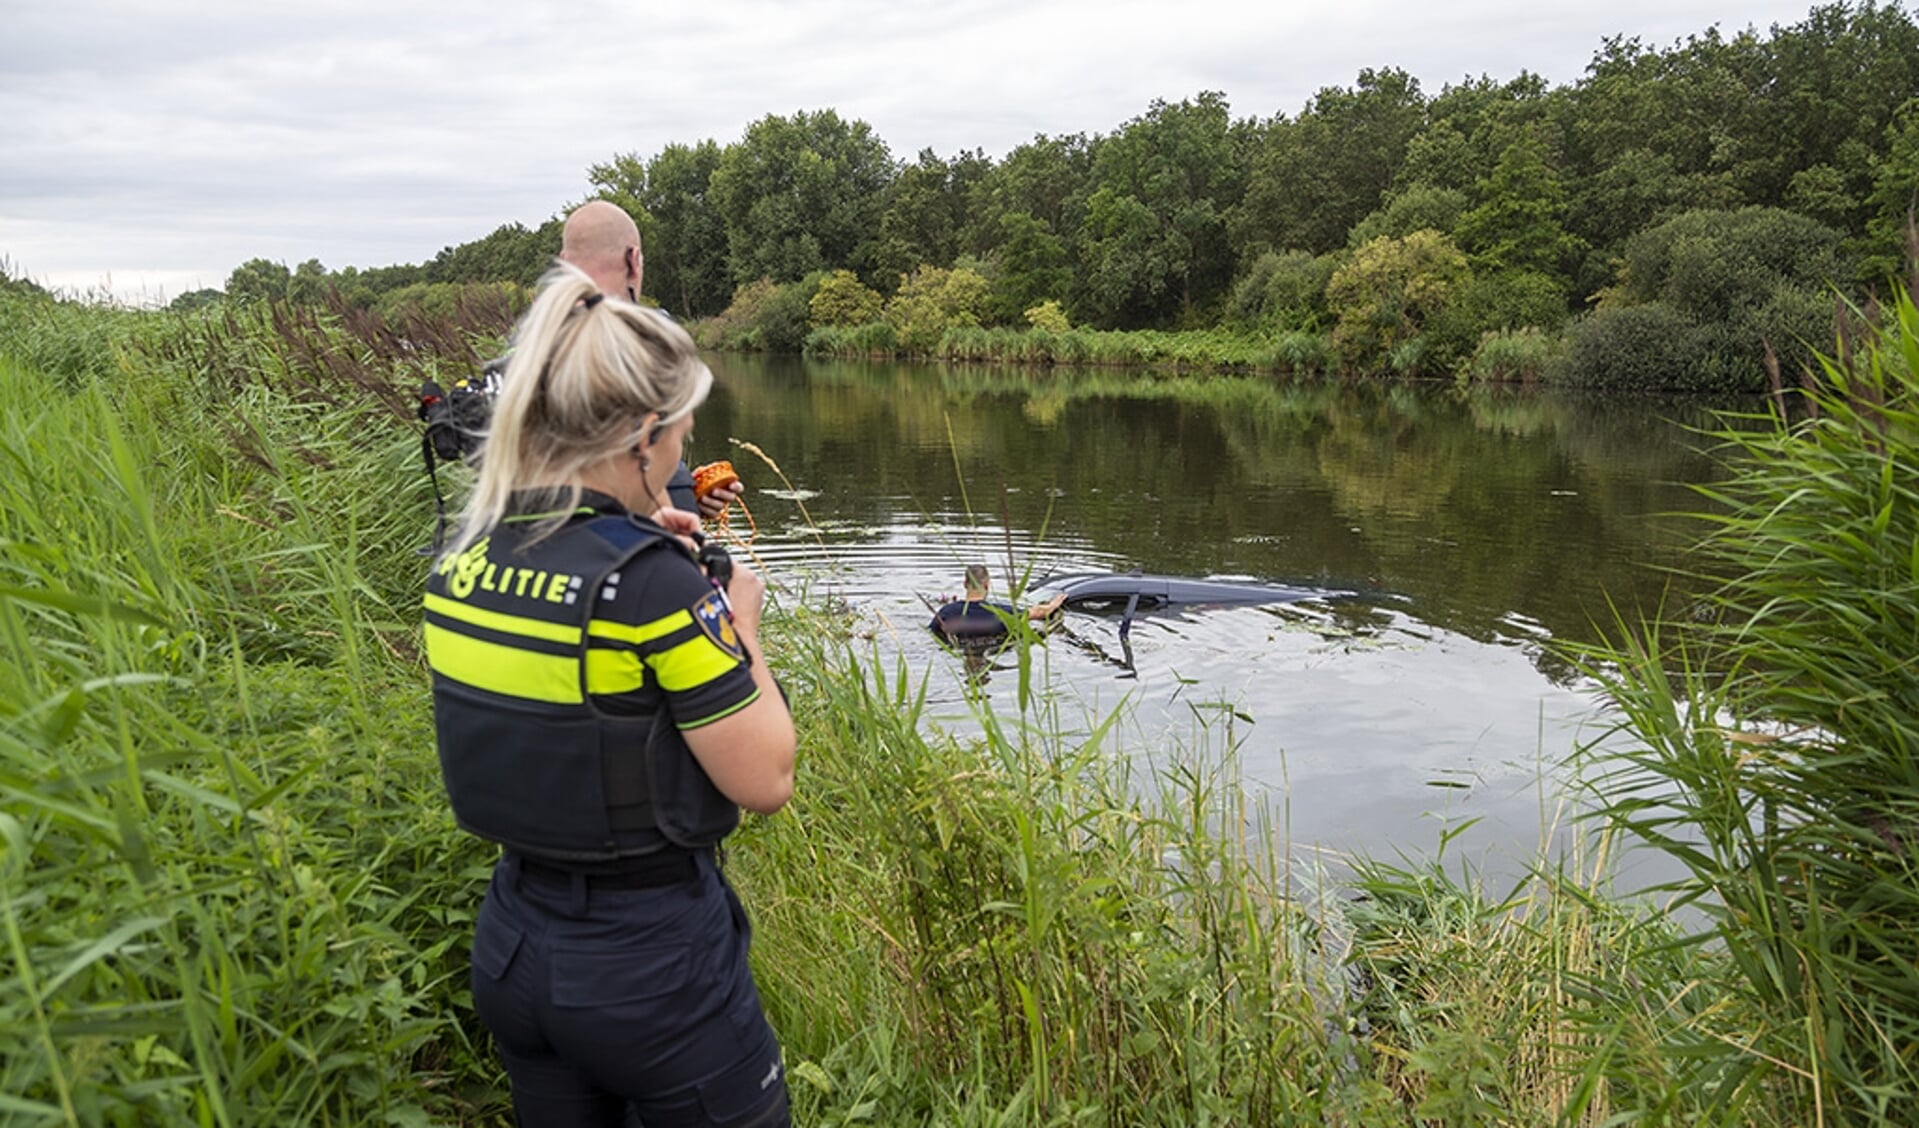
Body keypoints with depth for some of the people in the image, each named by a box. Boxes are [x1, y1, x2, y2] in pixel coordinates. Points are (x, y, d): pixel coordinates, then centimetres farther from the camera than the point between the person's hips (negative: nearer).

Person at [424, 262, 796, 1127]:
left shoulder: (461, 560, -3)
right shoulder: (651, 583, -23)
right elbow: (766, 781, -17)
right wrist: (740, 624, -5)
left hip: (510, 948, 7)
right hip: (649, 959, -6)